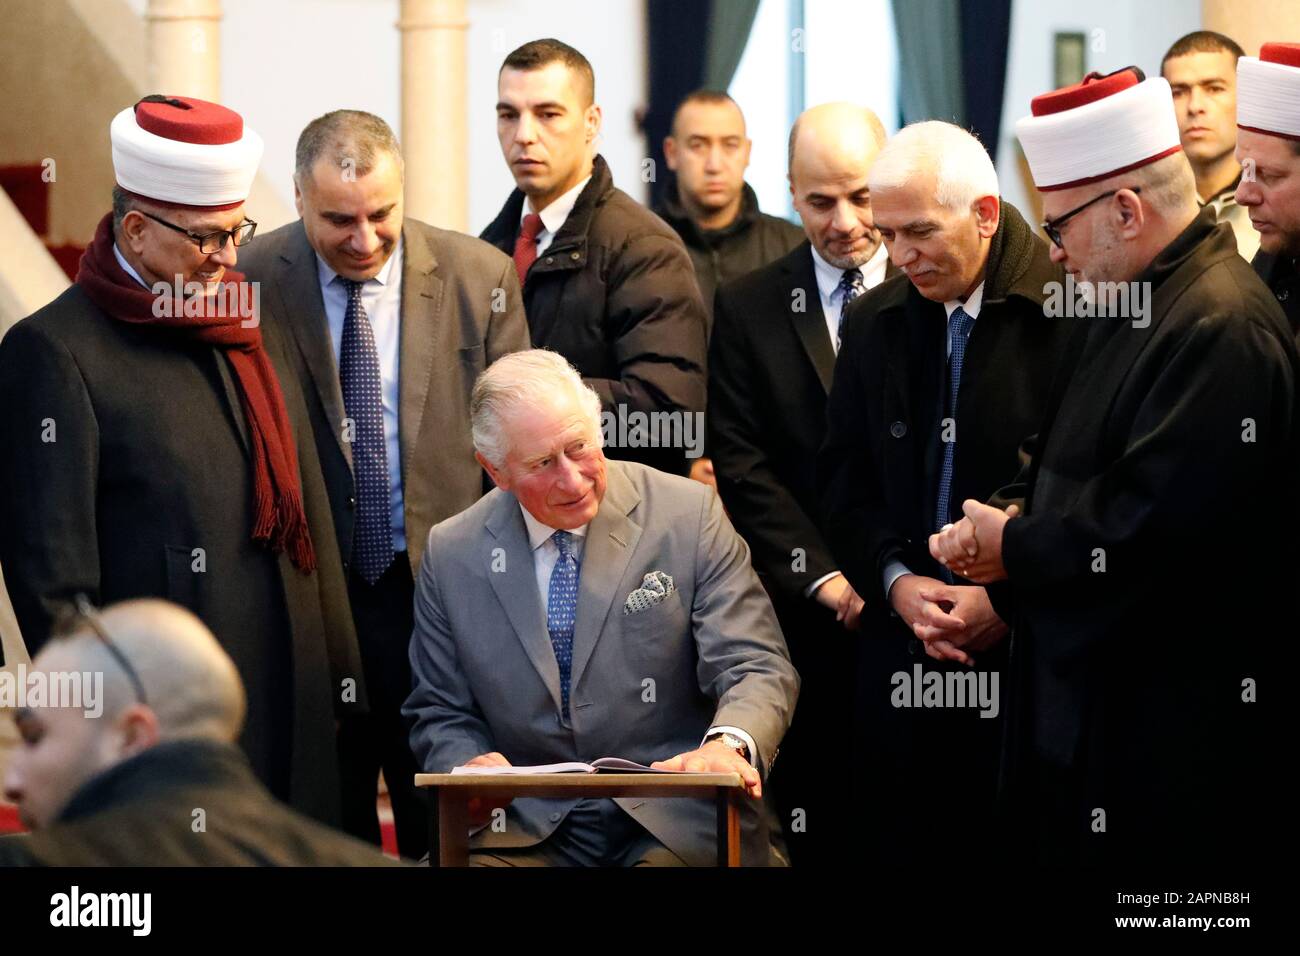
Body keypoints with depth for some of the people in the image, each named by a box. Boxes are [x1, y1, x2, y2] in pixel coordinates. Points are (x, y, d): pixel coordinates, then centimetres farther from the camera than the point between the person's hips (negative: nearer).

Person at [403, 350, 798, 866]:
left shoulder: (689, 516, -1)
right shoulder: (451, 555, 5)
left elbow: (756, 668, -5)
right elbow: (441, 715, 13)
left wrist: (728, 744, -27)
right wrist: (470, 762, -11)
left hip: (673, 827, -1)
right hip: (526, 832, 1)